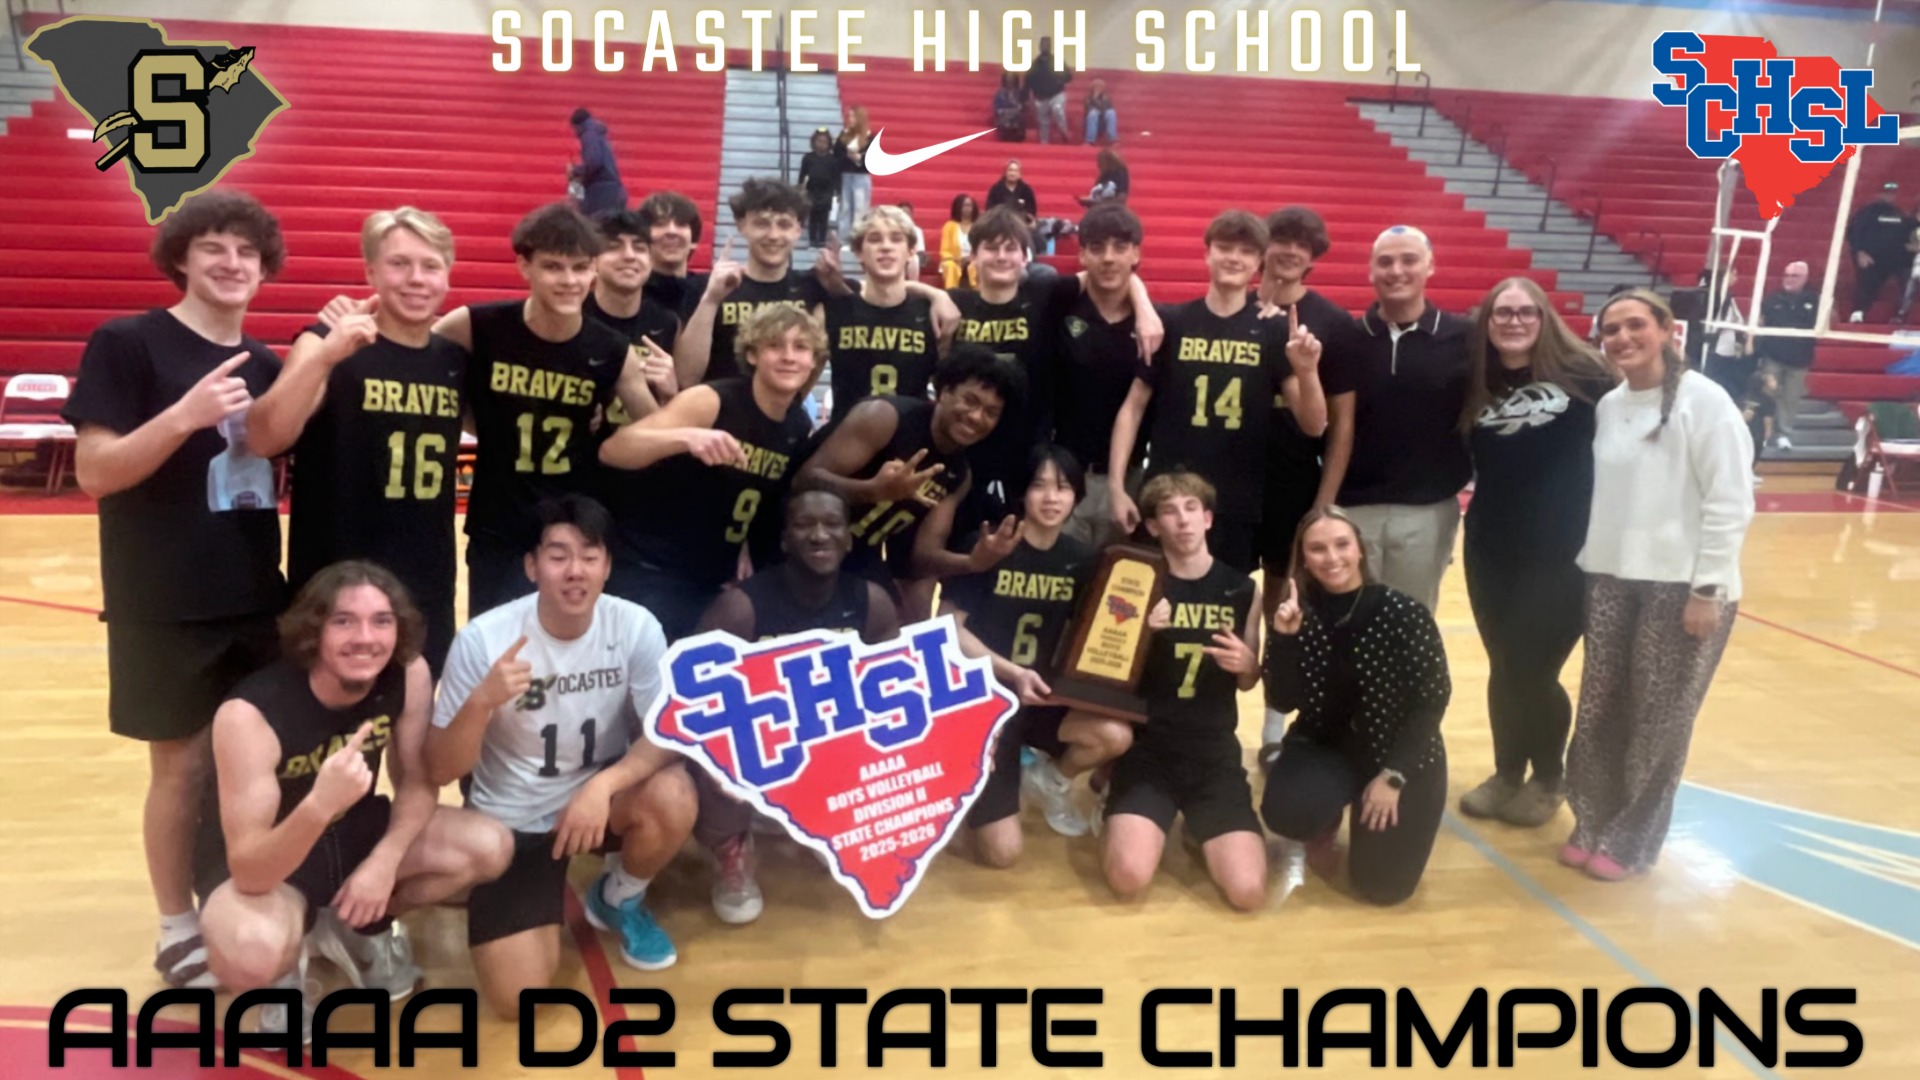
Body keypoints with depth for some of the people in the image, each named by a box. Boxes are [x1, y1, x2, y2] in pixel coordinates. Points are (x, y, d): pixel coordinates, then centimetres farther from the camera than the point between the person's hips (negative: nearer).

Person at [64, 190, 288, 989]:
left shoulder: (264, 364, 10)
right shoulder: (125, 344, -7)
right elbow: (94, 471, -14)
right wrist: (184, 415, -29)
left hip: (256, 596, 5)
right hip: (165, 602, -5)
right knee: (182, 765, 4)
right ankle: (179, 931, 21)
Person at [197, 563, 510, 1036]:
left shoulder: (409, 675, -19)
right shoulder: (249, 713, -33)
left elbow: (418, 781, -5)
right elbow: (249, 873, -36)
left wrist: (384, 860, -23)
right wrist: (318, 806, -55)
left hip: (353, 832, 5)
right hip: (260, 861, -5)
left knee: (490, 848, -15)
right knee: (253, 955, -38)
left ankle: (355, 928, 11)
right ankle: (285, 969, 3)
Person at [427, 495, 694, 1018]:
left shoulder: (636, 626, -16)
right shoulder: (483, 639, -19)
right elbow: (439, 771, -15)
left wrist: (603, 785, -34)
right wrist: (481, 702, -34)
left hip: (600, 794, 2)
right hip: (511, 820, -1)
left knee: (672, 798, -32)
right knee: (518, 996, -14)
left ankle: (618, 901, 3)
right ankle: (550, 893, 21)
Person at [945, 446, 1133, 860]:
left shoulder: (1080, 559, 2)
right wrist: (1012, 673, -22)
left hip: (1039, 695, 5)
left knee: (1116, 736, -25)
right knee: (1002, 853, -13)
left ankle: (1052, 779, 9)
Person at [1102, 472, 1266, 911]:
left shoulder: (1242, 589, 5)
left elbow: (1248, 682, 15)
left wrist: (1246, 663, -8)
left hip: (1215, 750, 2)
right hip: (1147, 747, -2)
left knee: (1248, 891, -15)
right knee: (1129, 879, -23)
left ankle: (1201, 829, 18)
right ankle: (1129, 814, 13)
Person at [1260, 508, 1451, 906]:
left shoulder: (1404, 614, -17)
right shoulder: (1299, 612, -8)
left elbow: (1432, 700, -12)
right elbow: (1285, 701, -10)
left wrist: (1393, 775, -16)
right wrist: (1285, 639, -26)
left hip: (1404, 755, -2)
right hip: (1325, 745, 2)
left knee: (1381, 884, -11)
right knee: (1284, 812, -28)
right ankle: (1326, 827, 11)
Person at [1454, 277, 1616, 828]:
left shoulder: (1582, 374, -7)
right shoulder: (1474, 384, 2)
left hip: (1563, 549, -3)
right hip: (1491, 549, 3)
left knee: (1534, 668, -1)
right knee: (1503, 667, 10)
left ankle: (1549, 778, 23)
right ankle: (1507, 774, 29)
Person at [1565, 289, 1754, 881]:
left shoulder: (1704, 401, -10)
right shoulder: (1606, 406, 7)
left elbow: (1730, 503, -12)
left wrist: (1708, 589, -14)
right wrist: (1585, 565, 9)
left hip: (1683, 587, -5)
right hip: (1609, 581, 5)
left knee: (1659, 719, 5)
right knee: (1599, 710, 9)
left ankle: (1631, 840, 18)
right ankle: (1593, 824, 24)